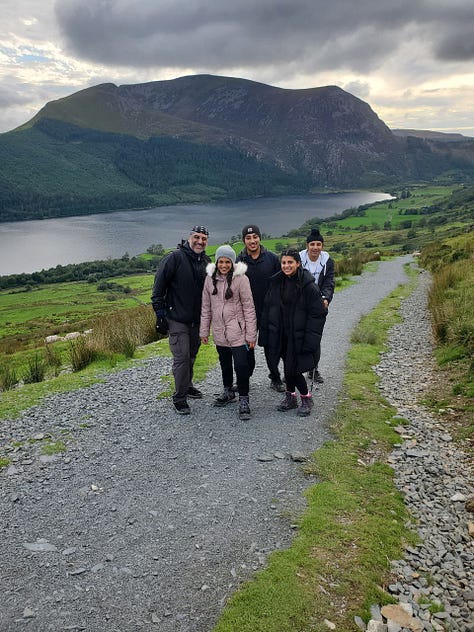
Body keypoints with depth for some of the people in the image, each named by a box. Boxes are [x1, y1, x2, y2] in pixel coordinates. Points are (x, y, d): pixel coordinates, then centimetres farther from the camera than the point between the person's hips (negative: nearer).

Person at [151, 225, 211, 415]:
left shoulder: (206, 261, 8)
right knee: (182, 357, -9)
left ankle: (187, 385, 36)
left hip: (196, 319, 7)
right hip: (177, 319, -7)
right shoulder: (175, 258, -12)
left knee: (191, 355, 18)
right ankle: (179, 398, 2)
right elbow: (159, 285, -12)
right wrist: (160, 312, -14)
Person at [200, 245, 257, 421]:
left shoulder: (241, 278, -11)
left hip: (237, 330, -4)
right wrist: (203, 331, 8)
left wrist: (251, 334, -12)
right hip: (219, 331, 5)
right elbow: (206, 307, 8)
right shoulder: (210, 278, 2)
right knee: (224, 363, 18)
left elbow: (249, 307, -10)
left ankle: (243, 400, 6)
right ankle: (228, 392, 38)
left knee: (241, 364, -8)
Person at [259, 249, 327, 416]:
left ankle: (306, 398, 20)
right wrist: (265, 334, 6)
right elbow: (267, 309, 9)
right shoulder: (276, 282, 3)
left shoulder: (308, 286, -13)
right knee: (287, 367, 13)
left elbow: (318, 314, -13)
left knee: (292, 369, -4)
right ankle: (290, 397, 33)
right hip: (281, 335, 5)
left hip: (298, 336, -5)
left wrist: (309, 340, -18)